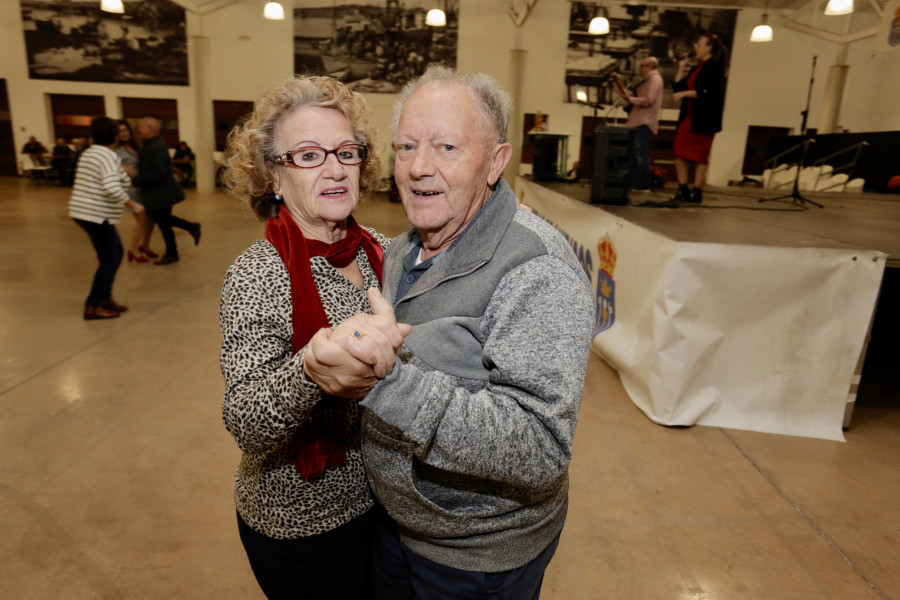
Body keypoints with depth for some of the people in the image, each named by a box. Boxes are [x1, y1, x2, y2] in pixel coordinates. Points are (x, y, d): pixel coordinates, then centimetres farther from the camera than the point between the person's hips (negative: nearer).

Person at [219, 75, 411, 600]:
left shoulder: (381, 251, -6)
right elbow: (248, 428, -30)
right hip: (303, 523, -4)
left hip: (385, 495, 5)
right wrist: (313, 367, -47)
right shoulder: (257, 277, -20)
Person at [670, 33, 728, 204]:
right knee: (680, 151, 0)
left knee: (699, 154, -5)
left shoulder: (715, 65, -5)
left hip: (705, 118, -8)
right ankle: (683, 189, 4)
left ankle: (696, 191, 1)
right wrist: (681, 68, 10)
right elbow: (678, 87, 16)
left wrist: (684, 94, -16)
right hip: (689, 116, 8)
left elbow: (708, 92, -17)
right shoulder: (698, 67, 20)